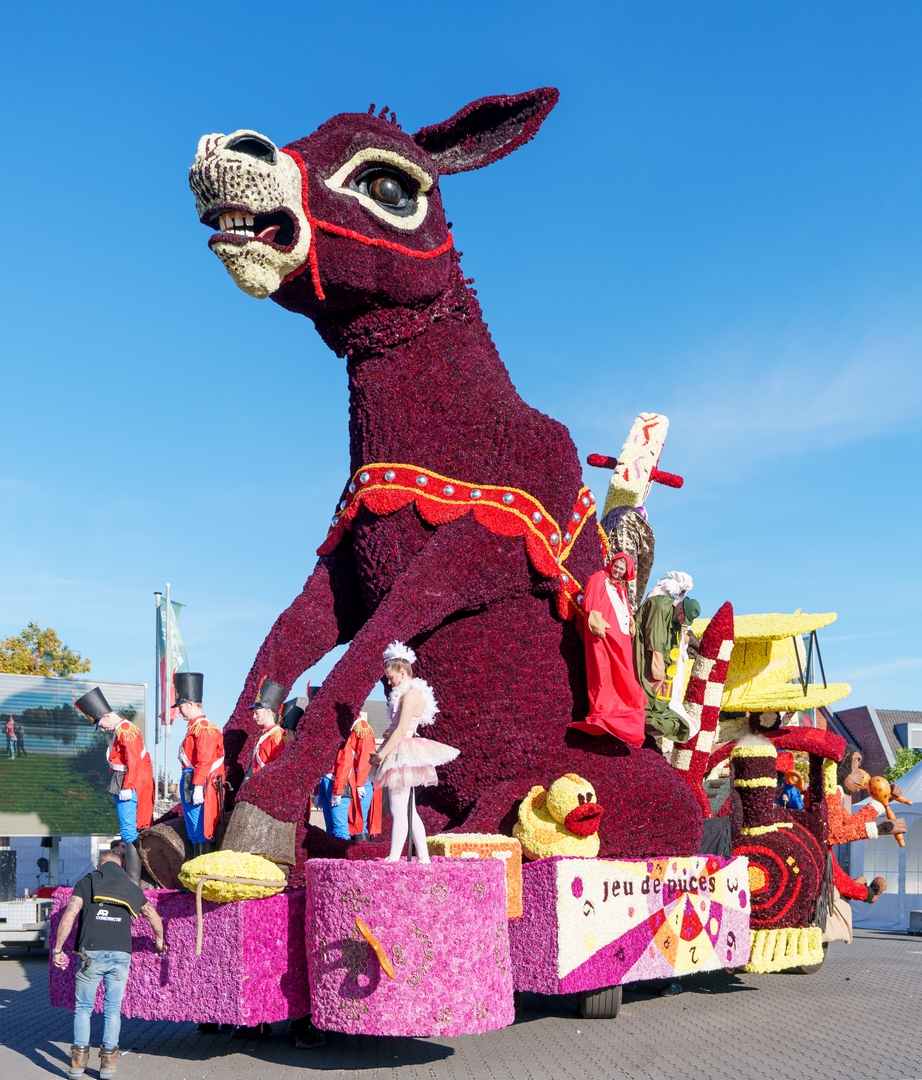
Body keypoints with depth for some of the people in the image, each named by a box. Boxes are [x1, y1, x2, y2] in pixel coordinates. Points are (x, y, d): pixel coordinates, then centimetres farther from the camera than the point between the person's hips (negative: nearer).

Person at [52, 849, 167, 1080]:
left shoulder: (87, 881, 9)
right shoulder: (131, 887, 17)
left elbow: (69, 915, -3)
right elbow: (154, 916, 19)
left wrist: (58, 948, -1)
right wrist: (159, 942, 35)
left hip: (91, 952, -2)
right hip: (121, 954, 2)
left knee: (83, 1007, 10)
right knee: (113, 1008, 10)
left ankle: (78, 1060, 6)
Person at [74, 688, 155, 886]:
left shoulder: (125, 730, -14)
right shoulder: (118, 730, 17)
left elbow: (134, 762, -21)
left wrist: (127, 787, -22)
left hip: (128, 786, -10)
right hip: (124, 784, 10)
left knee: (129, 831, -9)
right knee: (130, 831, 14)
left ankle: (133, 880, -8)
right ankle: (129, 873, 21)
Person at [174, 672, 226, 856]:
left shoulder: (203, 728, -13)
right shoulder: (194, 727, 18)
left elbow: (204, 761, -20)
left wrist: (198, 787, -24)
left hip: (198, 785, -10)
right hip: (190, 783, 10)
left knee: (201, 834, -7)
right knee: (194, 833, 13)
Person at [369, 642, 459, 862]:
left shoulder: (411, 693, -13)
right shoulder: (407, 693, 16)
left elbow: (401, 731, -19)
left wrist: (381, 754, -17)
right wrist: (389, 734, -4)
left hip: (403, 753, -10)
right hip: (403, 755, 10)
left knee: (399, 810, -8)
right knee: (408, 811, 12)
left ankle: (393, 859, -6)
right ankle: (423, 857, 15)